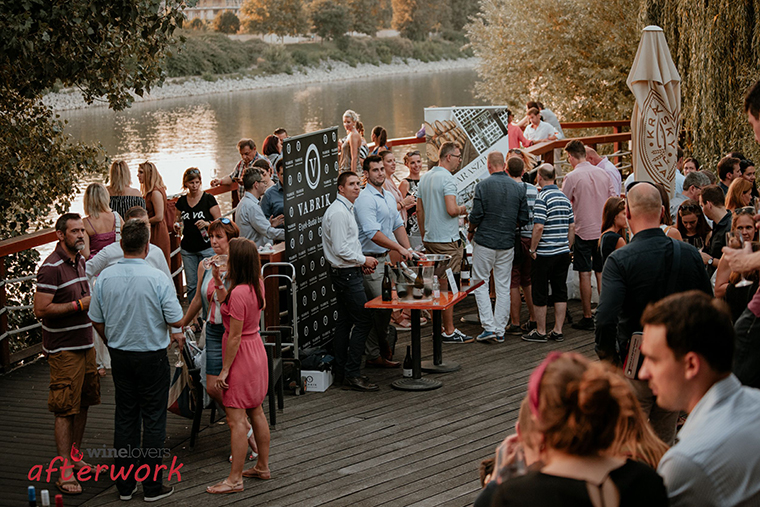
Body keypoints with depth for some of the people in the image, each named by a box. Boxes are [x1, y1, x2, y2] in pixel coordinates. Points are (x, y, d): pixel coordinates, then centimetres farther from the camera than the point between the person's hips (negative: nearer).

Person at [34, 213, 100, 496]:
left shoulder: (79, 261, 12)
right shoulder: (51, 267, -16)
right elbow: (41, 310, -22)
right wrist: (79, 305, -19)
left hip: (85, 343, 8)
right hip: (63, 349, -8)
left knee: (82, 405, 14)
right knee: (65, 409, -6)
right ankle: (64, 472, -3)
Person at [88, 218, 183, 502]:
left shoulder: (105, 277, -4)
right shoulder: (157, 278, -17)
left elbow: (96, 320, 4)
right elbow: (176, 320, -15)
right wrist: (176, 333, 9)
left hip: (119, 356, 4)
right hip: (152, 358, -4)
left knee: (124, 417, 13)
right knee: (153, 420, 5)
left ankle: (124, 485, 19)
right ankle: (153, 486, 9)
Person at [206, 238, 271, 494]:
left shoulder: (238, 293, -26)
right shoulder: (257, 285, -1)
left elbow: (235, 336, -22)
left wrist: (224, 370, -16)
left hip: (241, 355, -9)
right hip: (257, 350, 9)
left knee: (236, 419, -3)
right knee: (256, 412, 18)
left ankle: (235, 479, 2)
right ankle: (263, 466, 29)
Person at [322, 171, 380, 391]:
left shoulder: (346, 209, 16)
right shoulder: (338, 212, -18)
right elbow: (340, 249, -23)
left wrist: (361, 261, 12)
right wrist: (363, 260, -12)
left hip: (348, 272, 11)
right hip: (346, 274, -11)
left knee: (345, 320, 13)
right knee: (363, 320, -10)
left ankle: (340, 372, 19)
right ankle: (352, 374, -8)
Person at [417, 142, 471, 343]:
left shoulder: (424, 177, 12)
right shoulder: (447, 178, -15)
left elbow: (419, 210, 16)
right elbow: (451, 210, -25)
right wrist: (462, 210, -3)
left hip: (430, 238, 9)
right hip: (447, 240, -8)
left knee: (436, 284, 14)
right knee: (447, 286, -4)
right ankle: (449, 331, -1)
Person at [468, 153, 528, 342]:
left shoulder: (482, 186, -10)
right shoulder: (518, 188, 1)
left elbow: (476, 215, -11)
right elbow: (523, 218, 3)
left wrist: (471, 231, 8)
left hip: (485, 241, -3)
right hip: (508, 242, 3)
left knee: (480, 284, 6)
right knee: (503, 287, 9)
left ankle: (489, 327, -4)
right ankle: (500, 330, 11)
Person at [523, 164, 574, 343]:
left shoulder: (542, 198, -13)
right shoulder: (565, 198, 9)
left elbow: (538, 227, -20)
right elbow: (572, 226, 11)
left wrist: (532, 249, -10)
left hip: (544, 254, -7)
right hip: (563, 252, 7)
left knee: (540, 294, 2)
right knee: (560, 292, 10)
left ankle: (540, 332, 8)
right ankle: (558, 331, 13)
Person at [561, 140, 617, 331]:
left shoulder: (572, 177, -11)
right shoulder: (602, 173, 5)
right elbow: (615, 199, 8)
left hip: (583, 231, -5)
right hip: (603, 230, 5)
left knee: (584, 274, 0)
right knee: (601, 272, 11)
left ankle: (587, 318, 3)